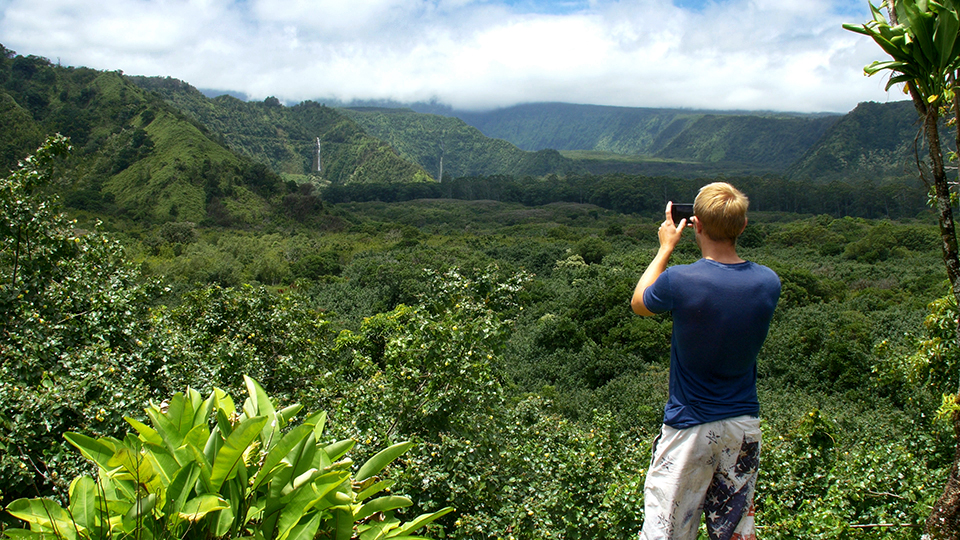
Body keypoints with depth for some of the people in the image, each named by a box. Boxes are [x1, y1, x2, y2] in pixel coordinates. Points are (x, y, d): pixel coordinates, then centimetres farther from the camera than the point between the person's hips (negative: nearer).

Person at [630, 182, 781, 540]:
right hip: (745, 423, 4)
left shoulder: (679, 280, -20)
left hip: (691, 426, -4)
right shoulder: (769, 282, -8)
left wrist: (666, 247, 10)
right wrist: (724, 238, 11)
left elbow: (638, 304, 3)